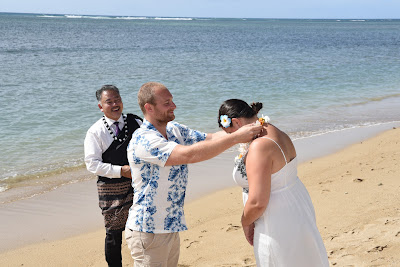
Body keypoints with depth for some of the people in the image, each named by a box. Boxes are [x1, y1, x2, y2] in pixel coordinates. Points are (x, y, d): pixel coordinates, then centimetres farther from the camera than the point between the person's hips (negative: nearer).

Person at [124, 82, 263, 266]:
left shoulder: (174, 130, 6)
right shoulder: (143, 140, -23)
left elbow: (211, 138, 7)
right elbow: (188, 155, -34)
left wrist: (250, 130, -11)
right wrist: (236, 137, -32)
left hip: (171, 228, 8)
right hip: (148, 232, -8)